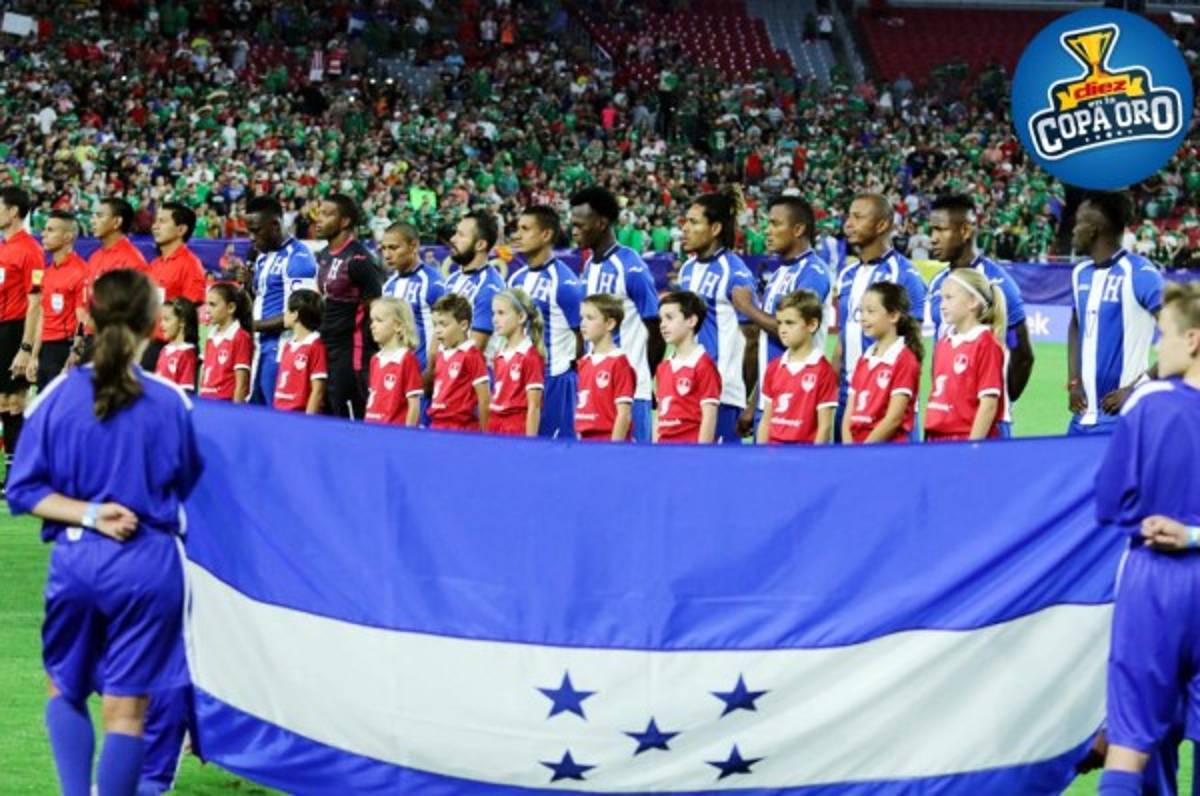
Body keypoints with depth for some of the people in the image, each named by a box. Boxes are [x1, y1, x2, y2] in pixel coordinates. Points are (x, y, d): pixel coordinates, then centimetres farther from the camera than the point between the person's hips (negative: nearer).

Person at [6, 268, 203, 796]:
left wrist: (87, 513, -9)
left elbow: (23, 491, -6)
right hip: (149, 565, -1)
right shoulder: (170, 402, -5)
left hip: (76, 560, 1)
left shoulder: (58, 396, -5)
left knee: (64, 690, 21)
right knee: (126, 710, 4)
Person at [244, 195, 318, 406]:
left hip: (280, 349, -9)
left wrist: (254, 325, -13)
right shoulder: (263, 257, 17)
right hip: (260, 348, 9)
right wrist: (250, 285, 5)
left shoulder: (297, 257, -12)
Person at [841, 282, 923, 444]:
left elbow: (894, 418, -11)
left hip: (888, 446, -6)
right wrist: (848, 447, -4)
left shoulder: (904, 359, -4)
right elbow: (849, 414, 12)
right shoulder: (863, 361, 16)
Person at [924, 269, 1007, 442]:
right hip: (938, 439, 7)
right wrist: (929, 440, 11)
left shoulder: (986, 343, -9)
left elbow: (989, 403, -13)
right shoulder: (943, 343, 13)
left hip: (969, 440, -7)